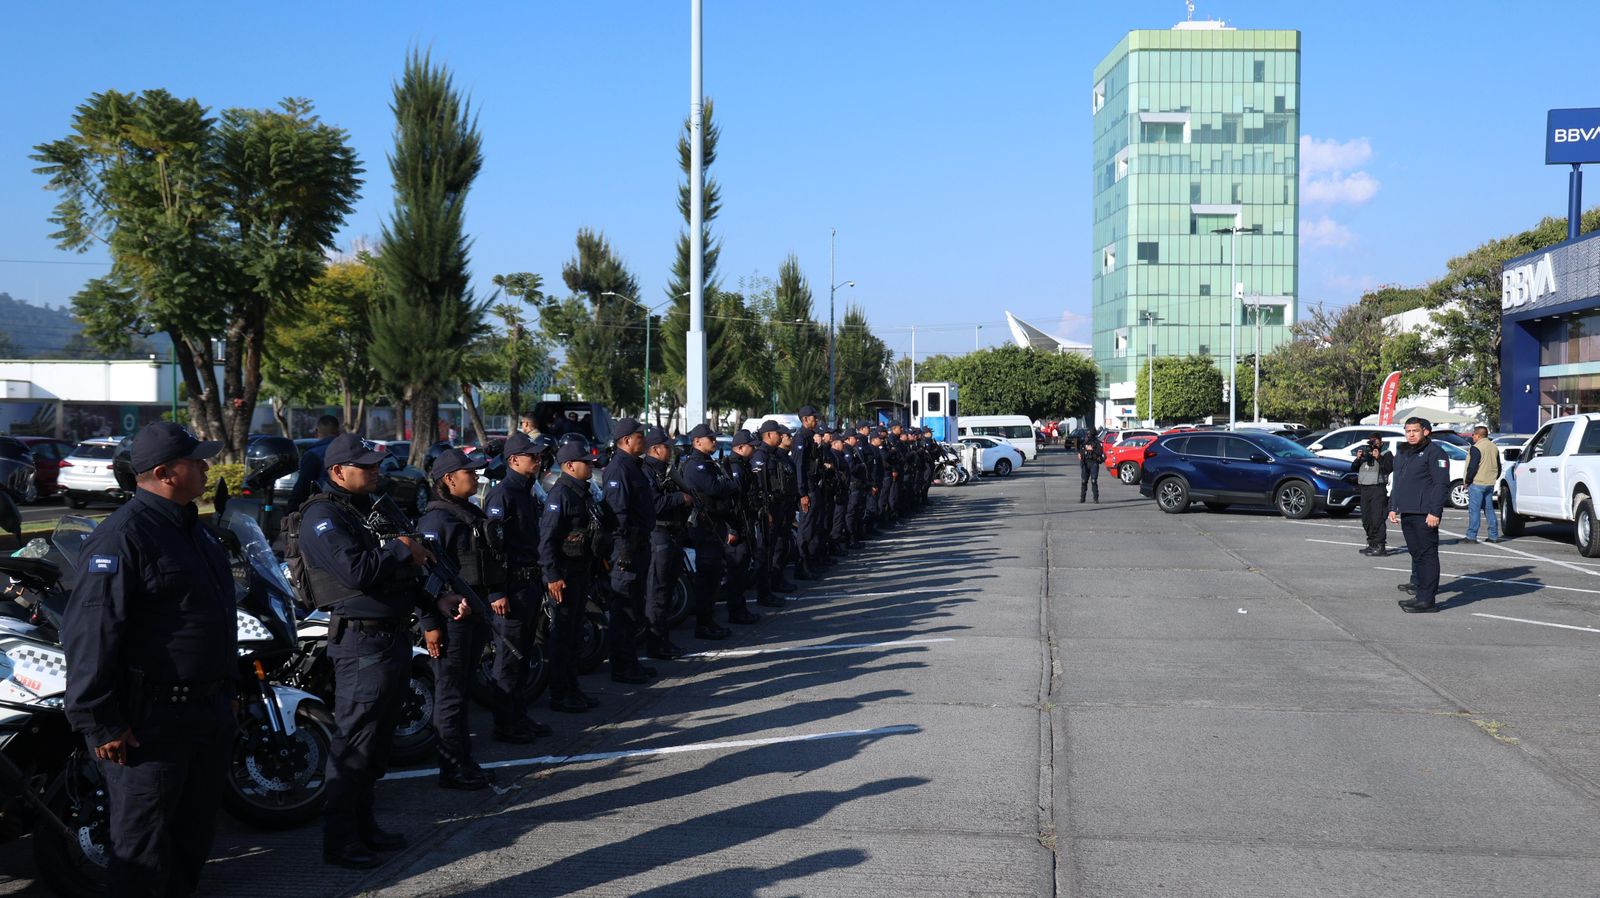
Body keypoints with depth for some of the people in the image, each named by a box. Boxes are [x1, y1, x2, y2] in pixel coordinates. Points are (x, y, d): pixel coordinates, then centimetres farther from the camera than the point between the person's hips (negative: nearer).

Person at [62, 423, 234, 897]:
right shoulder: (124, 534, -17)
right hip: (152, 719, -9)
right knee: (145, 840, -1)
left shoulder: (193, 527, 14)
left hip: (208, 710, 9)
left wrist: (227, 688, 24)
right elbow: (91, 631, -22)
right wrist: (100, 723, -22)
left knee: (194, 828, 18)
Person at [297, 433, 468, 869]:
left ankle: (364, 825, 28)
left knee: (377, 740, 17)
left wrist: (435, 605, 15)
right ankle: (340, 841, 4)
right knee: (354, 743, -4)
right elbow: (357, 571, -28)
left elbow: (400, 574, 24)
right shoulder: (324, 516, -13)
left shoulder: (370, 510, 18)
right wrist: (402, 548, -14)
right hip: (362, 642, -10)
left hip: (394, 637, 10)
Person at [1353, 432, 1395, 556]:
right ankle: (1372, 544, 17)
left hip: (1378, 489, -7)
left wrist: (1378, 458, -17)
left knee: (1378, 518, -12)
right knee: (1366, 519, 9)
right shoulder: (1364, 452, 20)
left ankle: (1380, 546, -13)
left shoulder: (1386, 454, 3)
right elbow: (1354, 469, 17)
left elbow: (1389, 469, -12)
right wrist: (1358, 459, 0)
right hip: (1364, 489, 7)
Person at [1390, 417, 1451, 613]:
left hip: (1424, 515, -8)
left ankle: (1426, 599, -11)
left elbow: (1442, 484, -13)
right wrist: (1393, 507, 20)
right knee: (1415, 551, 17)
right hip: (1406, 513, 8)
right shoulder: (1402, 454, 20)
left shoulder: (1434, 452, -7)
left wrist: (1435, 512, -19)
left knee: (1426, 554, -9)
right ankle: (1418, 583, 31)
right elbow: (1397, 483, 27)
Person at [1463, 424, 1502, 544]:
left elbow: (1472, 467, -18)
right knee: (1489, 509, 14)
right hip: (1490, 484, 8)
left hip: (1477, 484, -8)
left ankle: (1471, 536, -6)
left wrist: (1468, 481, -9)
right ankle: (1494, 535, 14)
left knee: (1474, 510, -5)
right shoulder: (1494, 447, 14)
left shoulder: (1476, 448, -14)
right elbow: (1498, 467, 19)